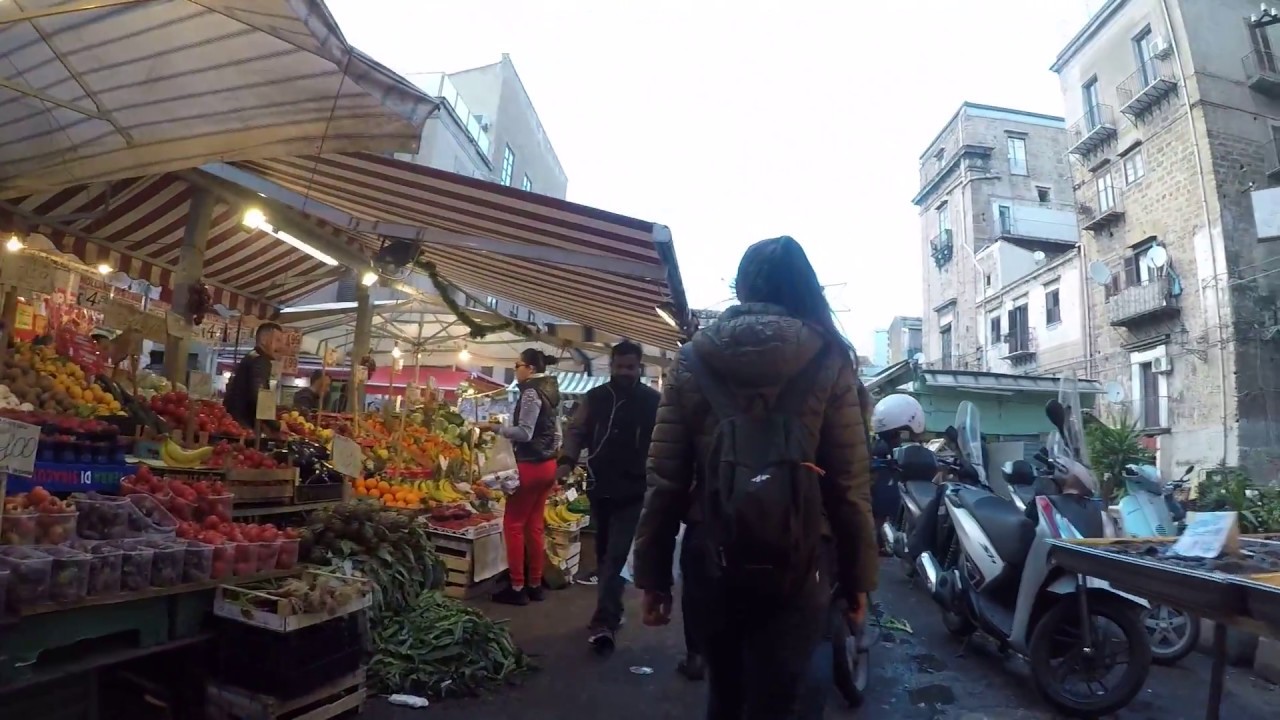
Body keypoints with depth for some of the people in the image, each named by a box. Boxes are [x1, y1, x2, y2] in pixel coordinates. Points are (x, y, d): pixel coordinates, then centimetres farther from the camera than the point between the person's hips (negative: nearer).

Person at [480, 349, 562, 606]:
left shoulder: (531, 392, -14)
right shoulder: (548, 391, 12)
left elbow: (524, 433, -20)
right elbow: (556, 433, 16)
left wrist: (494, 427, -15)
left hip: (530, 466, -9)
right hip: (547, 465, 9)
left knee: (513, 524, -1)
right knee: (535, 524, 12)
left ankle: (517, 587, 3)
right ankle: (535, 584, 18)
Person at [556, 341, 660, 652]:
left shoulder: (653, 401, -3)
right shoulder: (595, 397, 6)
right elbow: (576, 431, 6)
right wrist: (567, 460, -12)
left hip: (633, 492, -4)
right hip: (600, 488, 4)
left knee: (615, 557, -7)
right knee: (604, 554, 15)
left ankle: (603, 623, -5)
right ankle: (611, 613, 31)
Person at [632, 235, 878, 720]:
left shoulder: (694, 359, 0)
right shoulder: (828, 360, -3)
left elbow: (664, 477, -2)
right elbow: (850, 483, -6)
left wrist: (653, 573, 6)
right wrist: (857, 575, 6)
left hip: (713, 562, 3)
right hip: (796, 567, -2)